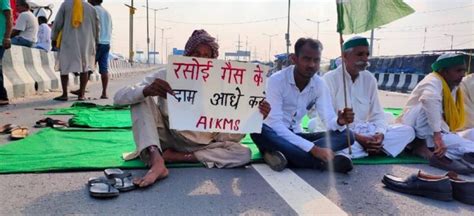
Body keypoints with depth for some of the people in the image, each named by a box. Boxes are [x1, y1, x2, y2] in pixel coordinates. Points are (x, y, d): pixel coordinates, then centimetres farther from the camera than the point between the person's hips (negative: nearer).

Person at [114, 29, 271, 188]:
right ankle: (156, 161, -38)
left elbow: (231, 135, -9)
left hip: (197, 145, 1)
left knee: (244, 154, -21)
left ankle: (174, 156, -20)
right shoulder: (167, 76, -11)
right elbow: (119, 97, -18)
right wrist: (147, 90, -40)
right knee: (142, 100, -21)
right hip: (165, 138, -1)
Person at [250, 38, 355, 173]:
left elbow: (329, 119, -8)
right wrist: (312, 149, -34)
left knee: (347, 136, -13)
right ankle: (323, 162, -36)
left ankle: (284, 154, -31)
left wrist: (339, 121, -34)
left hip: (295, 135, 5)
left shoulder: (319, 85, -3)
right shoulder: (276, 81, -20)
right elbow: (275, 125, -28)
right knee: (260, 131, -39)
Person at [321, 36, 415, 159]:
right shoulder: (330, 79, -11)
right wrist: (356, 138, -22)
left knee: (407, 131, -7)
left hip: (364, 131, 5)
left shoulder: (369, 79, 5)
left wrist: (380, 134, -16)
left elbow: (377, 114, 6)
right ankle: (377, 149, -18)